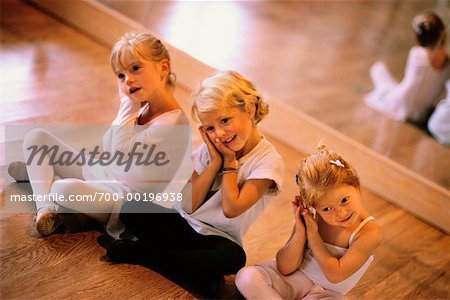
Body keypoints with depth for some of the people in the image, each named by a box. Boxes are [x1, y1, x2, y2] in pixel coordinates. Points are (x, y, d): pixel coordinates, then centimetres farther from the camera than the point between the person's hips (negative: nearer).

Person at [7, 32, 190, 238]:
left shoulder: (173, 124, -25)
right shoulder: (144, 106, 0)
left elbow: (119, 156, -24)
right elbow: (108, 148, 3)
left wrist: (128, 105, -18)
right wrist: (129, 103, -7)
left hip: (123, 196, -8)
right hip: (100, 172, 8)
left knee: (66, 190, -36)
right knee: (35, 137, 4)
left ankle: (37, 171, 1)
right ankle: (47, 208, -8)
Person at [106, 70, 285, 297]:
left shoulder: (268, 161, -12)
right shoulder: (212, 147, 3)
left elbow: (231, 209, -20)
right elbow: (189, 205, -4)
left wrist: (229, 160, -12)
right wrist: (216, 161, -11)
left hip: (218, 239, -4)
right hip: (184, 224, 4)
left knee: (233, 257, -38)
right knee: (131, 210, -16)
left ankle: (136, 251, -23)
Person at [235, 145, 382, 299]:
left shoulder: (370, 233, -19)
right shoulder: (311, 216, -13)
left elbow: (335, 275, -20)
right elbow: (285, 268, -9)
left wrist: (312, 232, -23)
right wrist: (300, 232, -26)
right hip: (295, 277, 2)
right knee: (247, 276, -23)